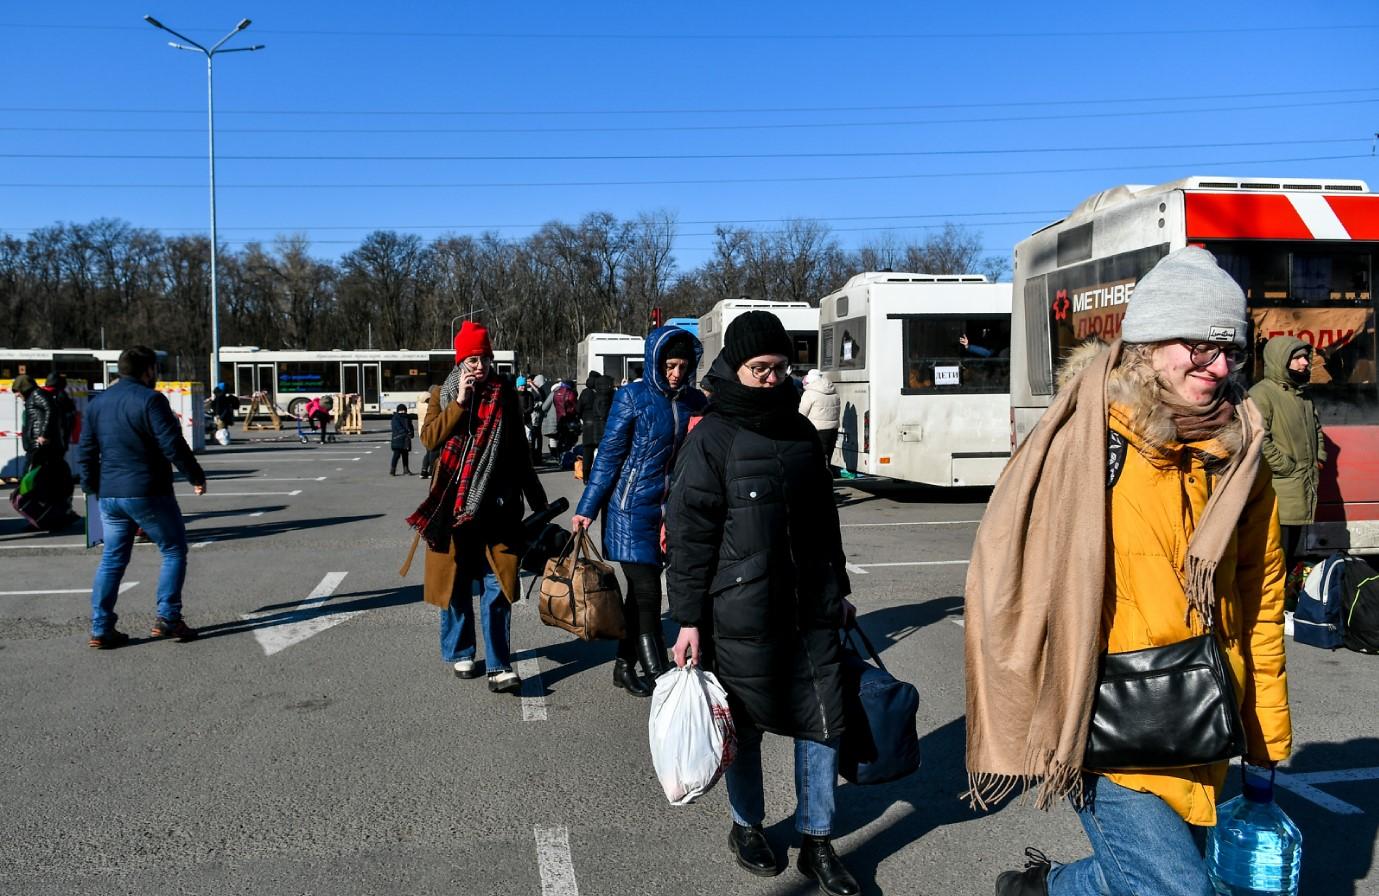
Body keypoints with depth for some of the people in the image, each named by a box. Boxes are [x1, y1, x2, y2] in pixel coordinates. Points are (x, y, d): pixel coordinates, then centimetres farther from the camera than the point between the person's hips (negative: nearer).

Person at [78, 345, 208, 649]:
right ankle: (167, 619, 1)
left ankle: (101, 629, 12)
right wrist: (197, 477, -6)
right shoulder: (150, 400, -12)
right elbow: (173, 445, -16)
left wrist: (91, 487, 24)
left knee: (112, 559, 14)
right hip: (148, 494, -7)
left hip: (109, 495, 7)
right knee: (174, 551, 7)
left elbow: (87, 450, 15)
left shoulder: (97, 404, 12)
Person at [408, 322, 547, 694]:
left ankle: (499, 666, -3)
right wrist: (460, 401, -15)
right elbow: (429, 438, -9)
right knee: (456, 581, 9)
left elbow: (519, 448, 14)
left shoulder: (505, 393, 7)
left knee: (497, 585, -4)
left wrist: (536, 497, 16)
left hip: (497, 503, 0)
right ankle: (460, 653, 25)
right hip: (454, 502, 0)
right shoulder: (443, 393, 5)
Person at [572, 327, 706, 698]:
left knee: (640, 591, 13)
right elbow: (609, 455, -6)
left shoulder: (695, 401, 4)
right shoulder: (633, 397, -7)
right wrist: (586, 509, -6)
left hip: (670, 509, 5)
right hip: (632, 509, -4)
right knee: (647, 594, -5)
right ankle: (660, 676, 2)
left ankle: (624, 666, 26)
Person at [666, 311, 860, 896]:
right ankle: (746, 827, 34)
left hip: (811, 610, 5)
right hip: (741, 614, -4)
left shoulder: (801, 431, 10)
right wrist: (689, 619, -9)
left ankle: (817, 842, 23)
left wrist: (838, 590, 21)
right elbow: (689, 534, -8)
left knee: (822, 721, 7)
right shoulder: (711, 439, -6)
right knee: (744, 726, 11)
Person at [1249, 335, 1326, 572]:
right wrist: (1287, 468, -16)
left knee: (1291, 553, 19)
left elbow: (1316, 428, 31)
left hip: (1305, 487, 9)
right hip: (1279, 491, -9)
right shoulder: (1261, 393, -14)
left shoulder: (1302, 393, 16)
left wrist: (1319, 458, 16)